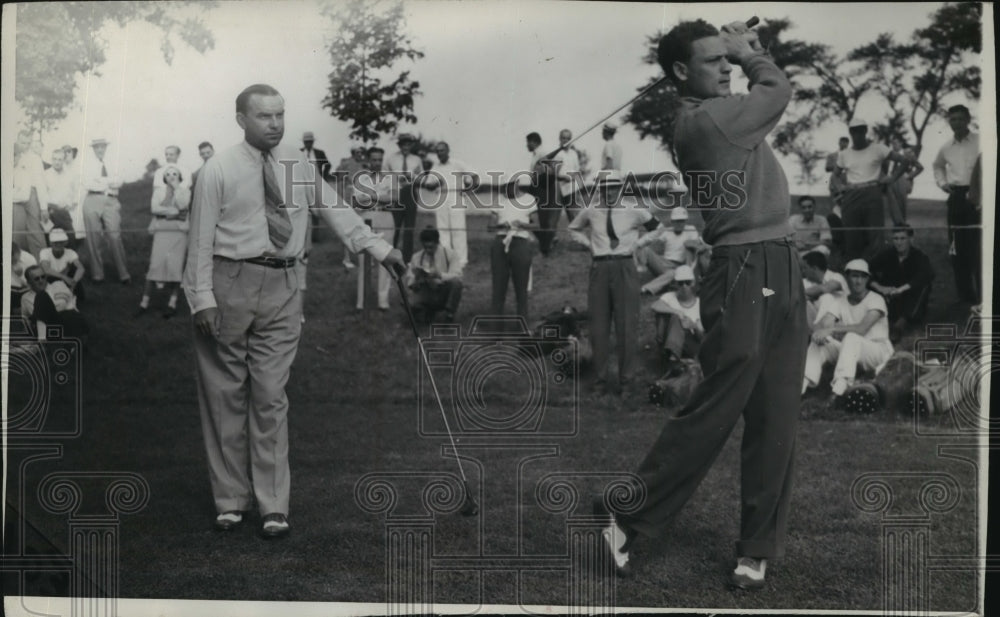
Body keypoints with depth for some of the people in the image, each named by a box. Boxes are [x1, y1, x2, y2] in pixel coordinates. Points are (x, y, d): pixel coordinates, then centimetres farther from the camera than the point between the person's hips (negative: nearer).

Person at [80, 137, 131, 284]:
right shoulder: (87, 160, 10)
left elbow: (118, 182, 4)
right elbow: (86, 182, -1)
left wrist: (100, 180, -9)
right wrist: (108, 183, -2)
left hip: (111, 200, 1)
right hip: (93, 199, -1)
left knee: (115, 236, -6)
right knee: (93, 238, -2)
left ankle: (124, 275, -5)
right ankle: (97, 275, 5)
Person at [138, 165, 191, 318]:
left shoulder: (185, 190, 9)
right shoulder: (159, 189, 13)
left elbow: (183, 205, -10)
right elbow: (154, 208, -1)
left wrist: (177, 188, -6)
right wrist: (173, 211, -7)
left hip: (179, 232, -1)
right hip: (162, 231, 1)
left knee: (175, 266, -8)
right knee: (155, 264, -7)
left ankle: (172, 302, -1)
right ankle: (145, 302, -3)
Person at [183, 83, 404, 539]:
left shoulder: (299, 166, 8)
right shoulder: (218, 171, -3)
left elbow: (335, 209, 14)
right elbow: (201, 237, -5)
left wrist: (377, 248, 12)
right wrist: (202, 296, -10)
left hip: (281, 286, 2)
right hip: (230, 283, -2)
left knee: (271, 396, 2)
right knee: (226, 395, 6)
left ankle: (273, 506, 8)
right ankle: (231, 500, 19)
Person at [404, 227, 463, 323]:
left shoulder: (449, 254, -4)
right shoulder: (417, 257, 1)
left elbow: (457, 275, -17)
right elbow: (408, 282, 1)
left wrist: (440, 275, -34)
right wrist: (416, 279, -23)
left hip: (445, 293, -1)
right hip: (426, 293, 1)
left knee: (455, 282, -34)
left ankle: (449, 315, -12)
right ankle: (429, 311, 6)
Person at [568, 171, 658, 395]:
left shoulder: (633, 211, -2)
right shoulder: (591, 212, 3)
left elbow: (658, 228, 13)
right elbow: (574, 228, 23)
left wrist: (635, 242, 5)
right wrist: (588, 243, 8)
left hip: (624, 269, -2)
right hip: (599, 269, 2)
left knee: (626, 325, -1)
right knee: (599, 326, 5)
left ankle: (625, 379, 8)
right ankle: (600, 379, 14)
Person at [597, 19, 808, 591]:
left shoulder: (728, 111, 16)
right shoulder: (699, 120, -11)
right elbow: (780, 90, -1)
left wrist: (746, 49, 18)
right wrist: (750, 53, 16)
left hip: (784, 270, 9)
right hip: (745, 275, -9)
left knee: (776, 421, 6)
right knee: (715, 410, -7)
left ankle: (758, 549, 13)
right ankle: (628, 523, 7)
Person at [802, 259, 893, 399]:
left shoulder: (876, 300, -10)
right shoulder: (840, 302, 6)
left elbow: (862, 329, -26)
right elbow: (820, 325, -8)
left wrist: (832, 329, -34)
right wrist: (818, 331, -33)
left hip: (878, 350, -5)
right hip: (850, 349, 5)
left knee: (851, 338, -37)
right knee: (818, 343, -18)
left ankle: (839, 389, -54)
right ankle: (802, 385, -33)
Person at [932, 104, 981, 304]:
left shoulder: (980, 142, -5)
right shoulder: (946, 148, 11)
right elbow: (938, 166, 32)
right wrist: (942, 183, 15)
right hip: (956, 197, 5)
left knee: (978, 248, -6)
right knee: (958, 250, 7)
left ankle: (982, 297, 1)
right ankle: (966, 296, 18)